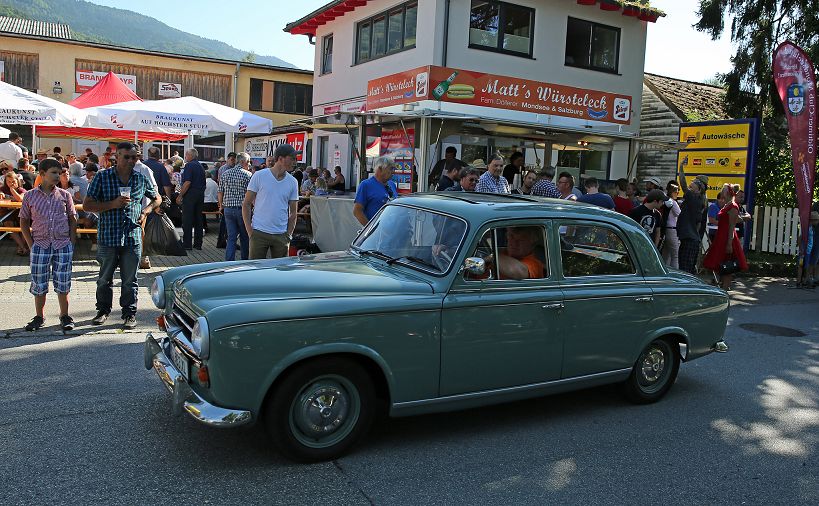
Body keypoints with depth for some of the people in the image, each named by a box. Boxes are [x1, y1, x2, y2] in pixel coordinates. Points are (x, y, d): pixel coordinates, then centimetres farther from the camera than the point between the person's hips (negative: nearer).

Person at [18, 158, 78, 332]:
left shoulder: (64, 195, 3)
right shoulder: (30, 196, 1)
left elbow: (72, 219, 7)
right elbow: (24, 222, 7)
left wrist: (72, 242, 0)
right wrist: (31, 244, 0)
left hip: (63, 245, 0)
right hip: (40, 245, 0)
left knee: (63, 284, 4)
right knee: (39, 283, 7)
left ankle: (65, 316, 16)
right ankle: (39, 317, 21)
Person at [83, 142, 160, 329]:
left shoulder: (141, 179, 8)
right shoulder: (102, 177, 0)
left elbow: (157, 199, 23)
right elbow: (87, 205, -3)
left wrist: (147, 210, 3)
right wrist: (113, 204, -15)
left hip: (133, 237, 1)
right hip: (108, 236, -1)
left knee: (130, 279, 6)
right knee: (105, 278, 11)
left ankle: (129, 313, 17)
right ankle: (103, 310, 28)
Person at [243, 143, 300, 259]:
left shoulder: (292, 182, 6)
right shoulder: (259, 176, -3)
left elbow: (293, 212, 11)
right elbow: (246, 204, 0)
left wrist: (289, 235, 2)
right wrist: (250, 231, -6)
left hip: (281, 235, 3)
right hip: (259, 233, -3)